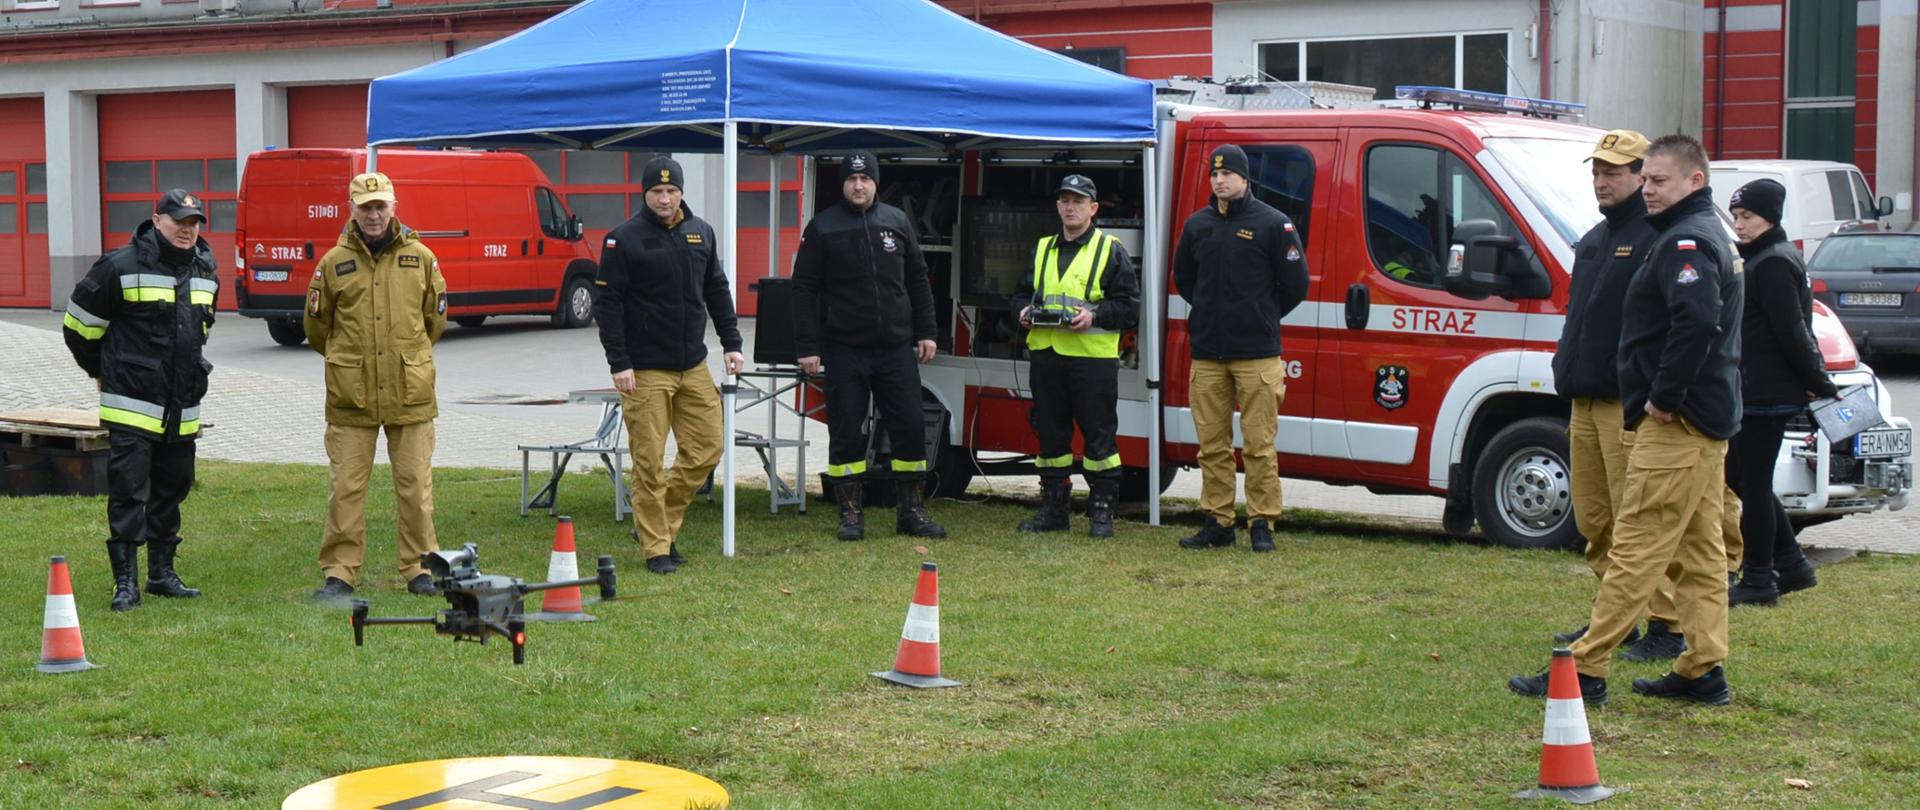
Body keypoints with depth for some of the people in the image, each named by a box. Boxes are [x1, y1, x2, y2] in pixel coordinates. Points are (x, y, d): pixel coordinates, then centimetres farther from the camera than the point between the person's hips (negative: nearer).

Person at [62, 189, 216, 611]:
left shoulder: (205, 272, 10)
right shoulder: (121, 267, -11)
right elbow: (78, 324, -2)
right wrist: (103, 371, 9)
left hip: (183, 409, 7)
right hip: (132, 406, -7)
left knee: (172, 489, 13)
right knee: (128, 493, -7)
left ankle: (162, 573, 23)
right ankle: (126, 582, -3)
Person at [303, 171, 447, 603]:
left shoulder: (421, 258, 3)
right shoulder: (334, 262, 2)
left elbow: (435, 317, 17)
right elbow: (316, 324, 13)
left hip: (410, 393, 1)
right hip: (351, 395, 0)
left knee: (416, 485, 5)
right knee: (345, 486, 2)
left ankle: (419, 568, 15)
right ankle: (340, 572, 10)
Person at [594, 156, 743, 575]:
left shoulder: (701, 233, 10)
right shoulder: (624, 239, -7)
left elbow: (717, 291, 19)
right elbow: (607, 303, -8)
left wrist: (731, 344, 11)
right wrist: (619, 363, -13)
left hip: (694, 366, 6)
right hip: (646, 370, -6)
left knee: (707, 448, 6)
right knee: (650, 461, -3)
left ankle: (661, 521, 22)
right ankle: (656, 547, 7)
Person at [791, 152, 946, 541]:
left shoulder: (897, 221, 8)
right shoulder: (823, 228, -1)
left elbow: (918, 280, 14)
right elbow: (805, 289, -2)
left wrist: (925, 332, 8)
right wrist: (807, 347, -8)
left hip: (897, 348, 3)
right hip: (844, 349, -2)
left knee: (910, 428, 3)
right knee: (845, 432, 2)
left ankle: (910, 511, 13)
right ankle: (851, 513, 13)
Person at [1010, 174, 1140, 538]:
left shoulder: (1110, 251, 1)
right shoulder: (1043, 249, 16)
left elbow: (1129, 305, -4)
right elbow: (1023, 292, 23)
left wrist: (1095, 316, -18)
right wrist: (1024, 310, 1)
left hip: (1093, 357, -5)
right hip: (1046, 354, 5)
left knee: (1098, 435, 0)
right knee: (1050, 434, 9)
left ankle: (1102, 511, 7)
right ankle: (1054, 506, 17)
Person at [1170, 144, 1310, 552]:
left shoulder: (1273, 223, -3)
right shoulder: (1197, 225, 10)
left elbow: (1295, 283, 1)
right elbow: (1183, 278, 24)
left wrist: (1262, 317, 7)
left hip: (1257, 354, -4)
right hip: (1207, 353, 4)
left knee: (1259, 444, -3)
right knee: (1212, 445, 6)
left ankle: (1262, 523, 4)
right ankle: (1217, 522, 12)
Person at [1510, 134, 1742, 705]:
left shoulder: (1687, 242, -15)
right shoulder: (1708, 235, 19)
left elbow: (1697, 320, -31)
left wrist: (1665, 395, -23)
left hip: (1674, 423, -11)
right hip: (1705, 421, 11)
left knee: (1637, 549, -10)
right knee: (1698, 550, 12)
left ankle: (1585, 670, -9)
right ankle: (1704, 669, 16)